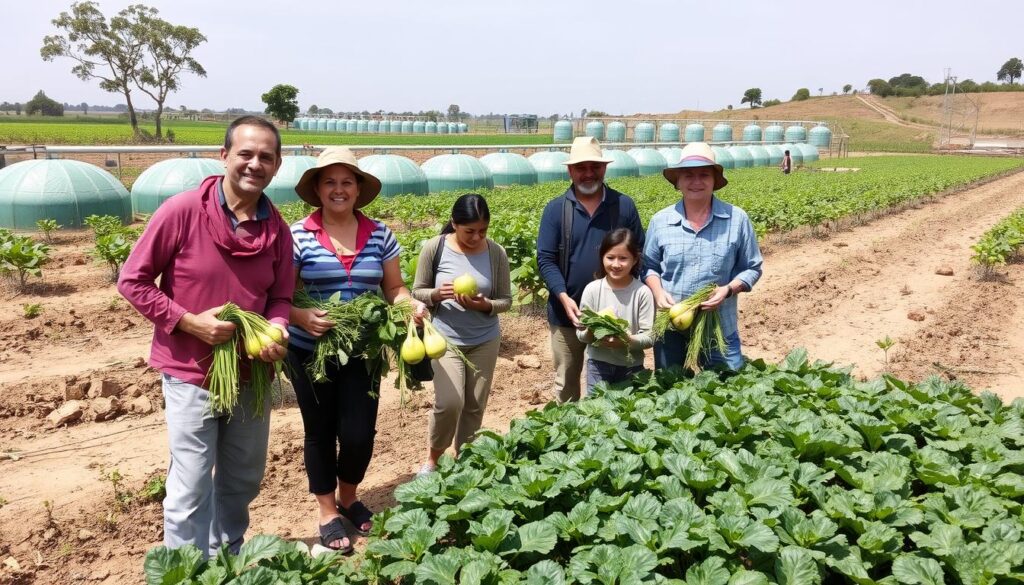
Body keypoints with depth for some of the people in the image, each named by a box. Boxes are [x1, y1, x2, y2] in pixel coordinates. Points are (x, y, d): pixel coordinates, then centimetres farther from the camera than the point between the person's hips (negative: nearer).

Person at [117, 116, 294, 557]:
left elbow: (280, 297, 5)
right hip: (192, 373, -5)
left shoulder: (277, 229, -2)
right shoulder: (182, 211, -14)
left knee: (243, 480, 19)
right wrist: (189, 321, -19)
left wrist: (277, 332, -16)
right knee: (191, 490, 1)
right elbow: (132, 280, -9)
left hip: (251, 373, 5)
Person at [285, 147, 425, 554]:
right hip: (310, 351, -2)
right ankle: (328, 513, 30)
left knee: (359, 432, 3)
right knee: (320, 431, 11)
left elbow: (393, 287, 7)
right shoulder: (298, 235, -8)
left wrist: (412, 303, -14)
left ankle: (349, 497, 34)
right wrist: (301, 317, -26)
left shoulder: (379, 234, 1)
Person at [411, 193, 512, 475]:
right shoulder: (434, 247, -10)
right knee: (450, 403, -14)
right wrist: (436, 294, -22)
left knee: (475, 406, 8)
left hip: (485, 341, 2)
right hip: (446, 338, -2)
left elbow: (506, 300, 0)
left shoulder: (496, 253, -7)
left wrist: (485, 305, -21)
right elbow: (417, 292, -1)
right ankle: (433, 456, 15)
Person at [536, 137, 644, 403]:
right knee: (566, 382, 14)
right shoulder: (555, 209, -3)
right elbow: (545, 260, -6)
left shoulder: (624, 205, 0)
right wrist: (564, 297, -20)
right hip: (567, 313, 0)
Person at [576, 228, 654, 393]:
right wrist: (591, 333, -22)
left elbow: (649, 337, -10)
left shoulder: (642, 292, -10)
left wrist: (627, 340, -27)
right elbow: (580, 333, -1)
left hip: (631, 366, -1)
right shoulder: (592, 289, -6)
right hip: (598, 363, 1)